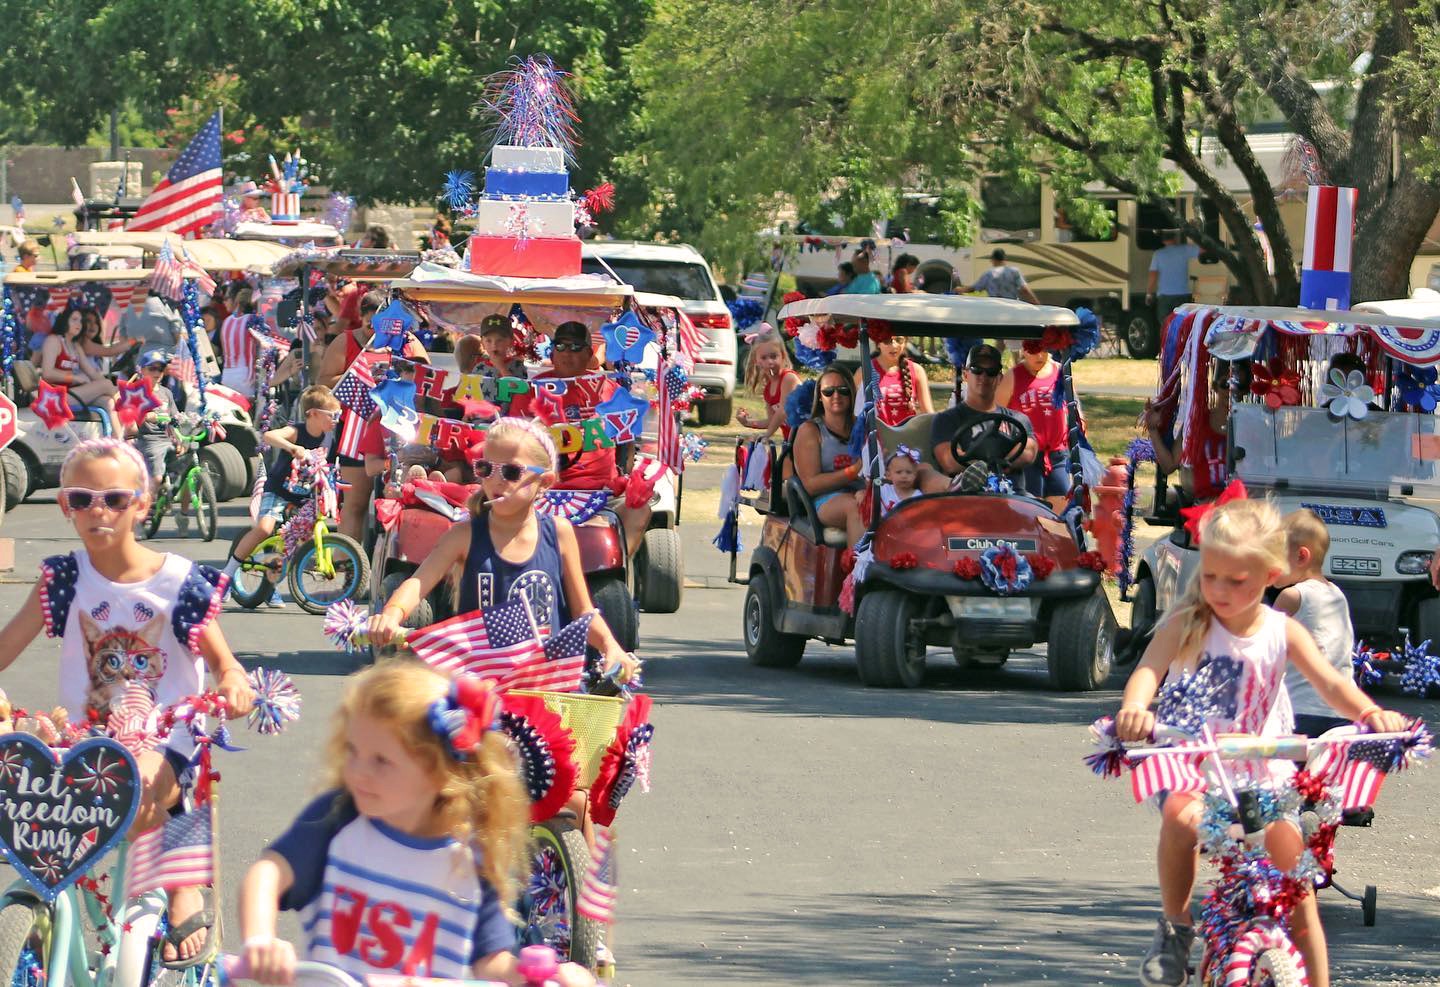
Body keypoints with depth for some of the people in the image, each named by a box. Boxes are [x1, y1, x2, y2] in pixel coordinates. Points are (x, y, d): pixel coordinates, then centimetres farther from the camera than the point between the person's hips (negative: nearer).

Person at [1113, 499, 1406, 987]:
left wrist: (1369, 712, -32)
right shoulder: (1186, 624, -5)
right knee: (1182, 818, -35)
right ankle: (1174, 928, -13)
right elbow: (1149, 669, -20)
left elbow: (1330, 682, -10)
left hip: (1263, 774, 2)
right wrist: (1134, 708, -44)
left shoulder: (1282, 632, 0)